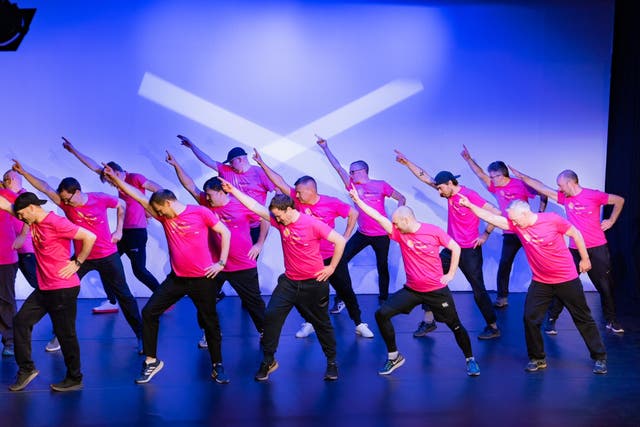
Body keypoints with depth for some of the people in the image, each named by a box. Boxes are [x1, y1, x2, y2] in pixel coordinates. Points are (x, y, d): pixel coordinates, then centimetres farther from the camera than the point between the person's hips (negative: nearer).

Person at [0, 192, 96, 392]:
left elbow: (90, 237, -22)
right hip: (44, 288, 9)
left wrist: (77, 263, -16)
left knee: (65, 333, 1)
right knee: (21, 321, 9)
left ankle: (74, 379, 15)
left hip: (63, 289, -9)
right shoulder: (34, 221, 7)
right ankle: (26, 369, 21)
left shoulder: (56, 223, -18)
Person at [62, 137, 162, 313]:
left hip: (137, 232, -9)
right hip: (123, 231, 9)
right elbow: (94, 166, 15)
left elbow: (160, 190, -14)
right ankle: (111, 302, 11)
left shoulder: (136, 178, -9)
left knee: (139, 270, -10)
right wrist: (73, 150, 14)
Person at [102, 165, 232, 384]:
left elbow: (225, 232, -5)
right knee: (149, 312, -1)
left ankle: (217, 366, 22)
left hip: (203, 279, -5)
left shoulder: (200, 212, -10)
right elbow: (139, 197, 3)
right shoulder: (165, 217, 4)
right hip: (177, 278, 5)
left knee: (210, 322, 7)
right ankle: (151, 361, 11)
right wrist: (116, 179, -1)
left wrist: (221, 263, -8)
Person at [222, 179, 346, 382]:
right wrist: (233, 190, -6)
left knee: (322, 323, 8)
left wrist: (331, 267, -10)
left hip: (314, 283, -4)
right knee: (271, 315, -6)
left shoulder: (313, 224, -17)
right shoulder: (280, 221, -2)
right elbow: (256, 207, -2)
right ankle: (268, 361, 8)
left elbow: (340, 241, -14)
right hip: (289, 281, 5)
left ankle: (332, 362, 27)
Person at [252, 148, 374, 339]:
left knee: (346, 291, 6)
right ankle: (309, 324, 28)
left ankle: (359, 324, 18)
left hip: (332, 256, -3)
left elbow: (353, 214, -3)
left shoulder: (332, 203, -15)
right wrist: (261, 163, -13)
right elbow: (280, 183, -10)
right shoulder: (298, 199, -8)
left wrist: (345, 237, -5)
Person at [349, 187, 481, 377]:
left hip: (437, 290, -3)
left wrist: (451, 274, -4)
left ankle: (470, 359, 28)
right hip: (412, 290, 3)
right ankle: (394, 356, 8)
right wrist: (358, 200, -22)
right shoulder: (400, 233, -5)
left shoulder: (433, 231, -13)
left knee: (455, 325, 4)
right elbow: (378, 217, -14)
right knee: (381, 314, -6)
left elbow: (455, 248, -3)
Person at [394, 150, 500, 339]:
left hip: (469, 251, -8)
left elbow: (496, 214, -19)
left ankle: (493, 327, 15)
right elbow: (425, 177, 10)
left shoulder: (470, 195, -18)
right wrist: (406, 162, 7)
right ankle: (428, 321, 14)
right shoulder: (450, 193, 5)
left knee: (478, 290, 0)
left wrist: (485, 235, -14)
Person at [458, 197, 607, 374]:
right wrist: (470, 205, -24)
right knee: (530, 319, -3)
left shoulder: (552, 219, -18)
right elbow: (491, 217, -14)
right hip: (540, 282, 3)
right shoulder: (516, 225, -8)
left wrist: (585, 259, 2)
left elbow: (576, 234, -5)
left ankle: (599, 357, 19)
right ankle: (537, 359, 14)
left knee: (583, 319, 7)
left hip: (567, 279, -3)